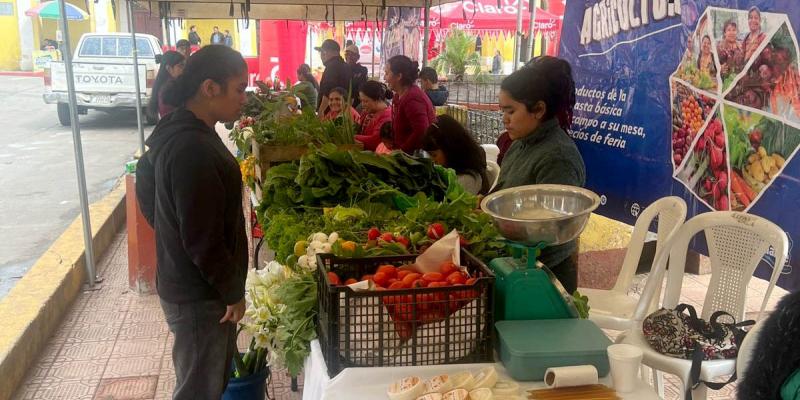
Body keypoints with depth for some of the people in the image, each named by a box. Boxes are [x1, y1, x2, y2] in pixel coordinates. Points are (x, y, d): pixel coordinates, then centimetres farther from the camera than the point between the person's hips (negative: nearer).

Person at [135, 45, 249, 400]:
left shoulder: (182, 132, 5)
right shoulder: (192, 149, -27)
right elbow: (203, 238, -27)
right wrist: (233, 292, -15)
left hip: (187, 285, 9)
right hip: (200, 296, -9)